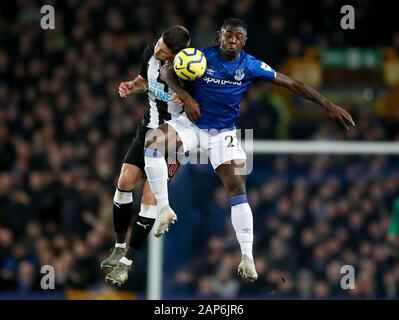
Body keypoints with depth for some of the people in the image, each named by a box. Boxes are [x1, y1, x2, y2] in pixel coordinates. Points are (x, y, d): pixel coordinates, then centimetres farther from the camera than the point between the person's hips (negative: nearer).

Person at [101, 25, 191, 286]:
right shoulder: (150, 53, -8)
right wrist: (132, 86, -6)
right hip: (148, 128, 6)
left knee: (150, 197, -10)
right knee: (125, 182, 2)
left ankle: (127, 262, 0)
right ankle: (120, 247, 21)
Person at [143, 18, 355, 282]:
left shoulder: (251, 66, -12)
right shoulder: (203, 56, -13)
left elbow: (293, 84, -9)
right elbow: (167, 71, -2)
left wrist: (329, 106, -12)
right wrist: (185, 97, -18)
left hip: (223, 133, 0)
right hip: (193, 123, 0)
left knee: (237, 189, -12)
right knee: (153, 143, -27)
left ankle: (247, 257, -8)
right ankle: (164, 209, -17)